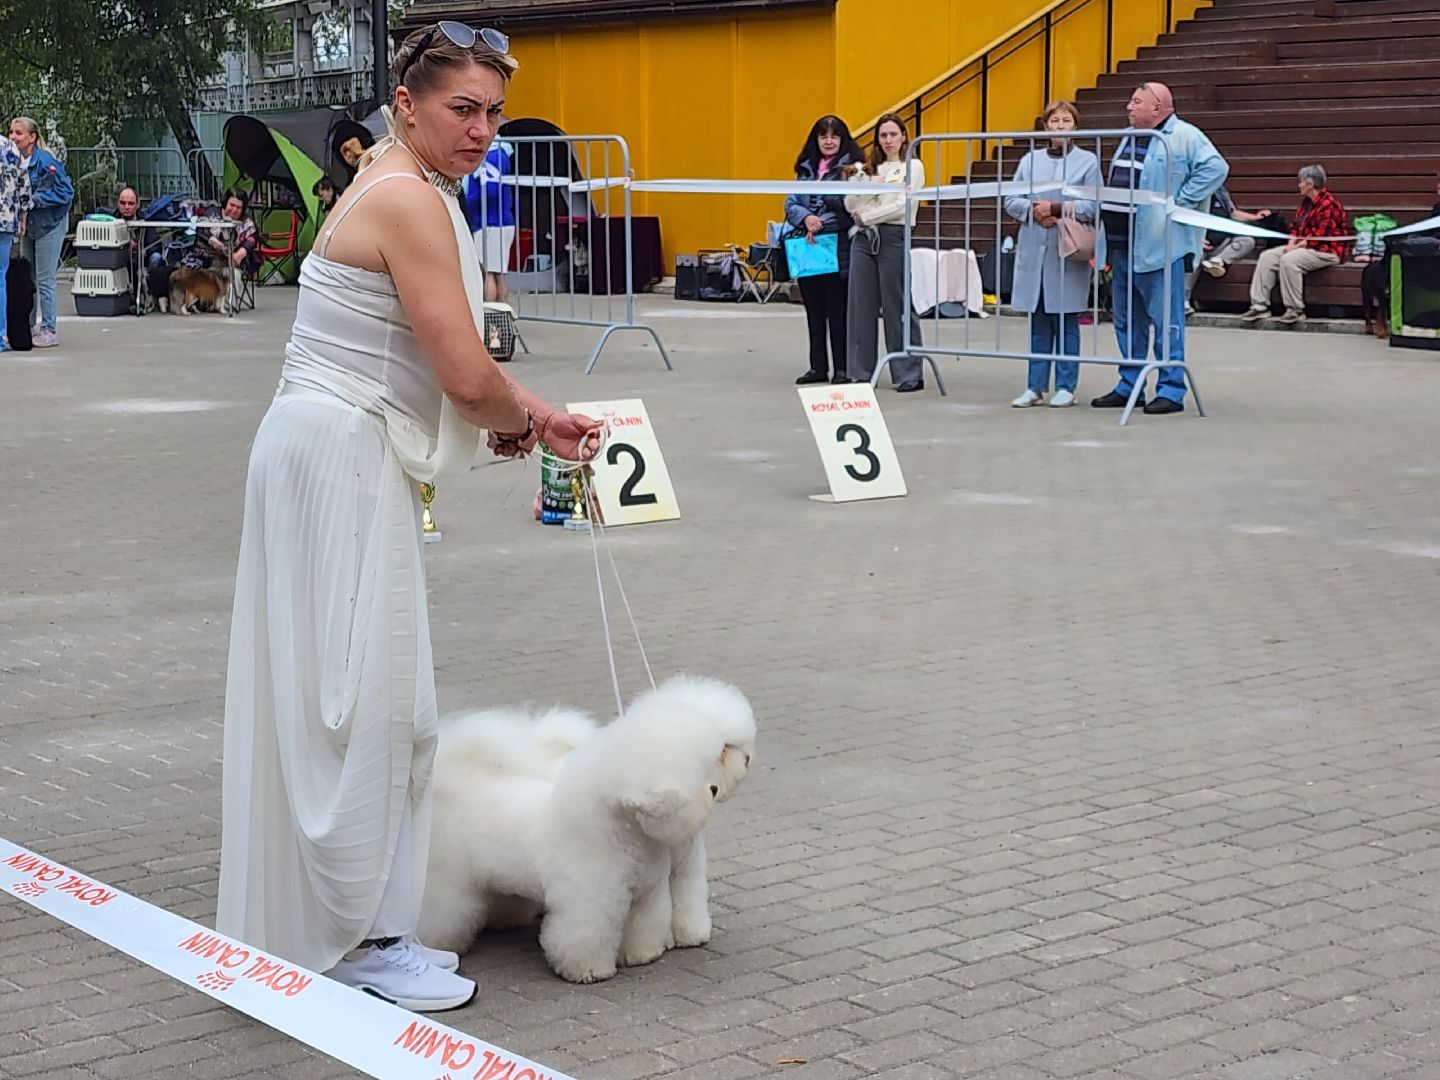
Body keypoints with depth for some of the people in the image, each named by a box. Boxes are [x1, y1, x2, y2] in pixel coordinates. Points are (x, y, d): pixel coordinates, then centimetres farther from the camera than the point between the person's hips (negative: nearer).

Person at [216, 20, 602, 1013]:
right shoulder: (411, 200, -17)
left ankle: (355, 923, 23)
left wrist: (534, 415, 7)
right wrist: (523, 422, 1)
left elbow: (457, 362, 19)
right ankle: (356, 942, 6)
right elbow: (467, 377, -20)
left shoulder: (400, 187, 14)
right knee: (364, 698, -4)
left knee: (349, 694, 14)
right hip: (340, 459, -10)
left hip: (338, 456, 10)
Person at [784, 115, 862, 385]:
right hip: (806, 247, 6)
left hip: (837, 247, -6)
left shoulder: (850, 166, -4)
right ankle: (818, 367, 19)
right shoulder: (806, 168, 13)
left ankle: (841, 368, 5)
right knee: (814, 310, 11)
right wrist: (806, 218, -10)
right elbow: (791, 204, 10)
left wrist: (819, 224, -14)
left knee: (838, 310, -1)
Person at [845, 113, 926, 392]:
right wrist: (872, 184, -8)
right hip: (863, 238, 5)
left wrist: (865, 216, -5)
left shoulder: (913, 167, 3)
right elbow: (850, 204, 8)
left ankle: (909, 374, 0)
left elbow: (903, 207, -8)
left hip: (893, 237, -5)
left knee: (898, 307, -4)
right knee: (861, 305, 2)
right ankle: (860, 372, 7)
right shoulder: (871, 168, 17)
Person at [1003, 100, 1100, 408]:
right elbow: (1011, 201, 8)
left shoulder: (1088, 161, 3)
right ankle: (1036, 387, 9)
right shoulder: (1030, 160, 12)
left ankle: (1066, 387, 8)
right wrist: (1034, 211, -10)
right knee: (1039, 322, 6)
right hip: (1034, 250, 3)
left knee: (1066, 322, 2)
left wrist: (1057, 208, -14)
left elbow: (1093, 206, -5)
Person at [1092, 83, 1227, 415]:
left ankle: (1171, 390, -1)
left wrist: (1179, 202, -17)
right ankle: (1129, 386, 22)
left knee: (1166, 319, -5)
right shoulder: (1129, 138, 18)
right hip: (1122, 244, 9)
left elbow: (1215, 167, -18)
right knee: (1127, 320, 13)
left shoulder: (1184, 136, -7)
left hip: (1157, 246, -9)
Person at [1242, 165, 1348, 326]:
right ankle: (1260, 305, -8)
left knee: (1288, 260, -32)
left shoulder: (1328, 204, -15)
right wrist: (1291, 244, -1)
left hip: (1327, 251, -10)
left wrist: (1297, 246, -20)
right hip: (1303, 247, 10)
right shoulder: (1306, 202, 15)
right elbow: (1296, 226, 18)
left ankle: (1295, 309, -25)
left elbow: (1320, 235, -22)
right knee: (1267, 257, -3)